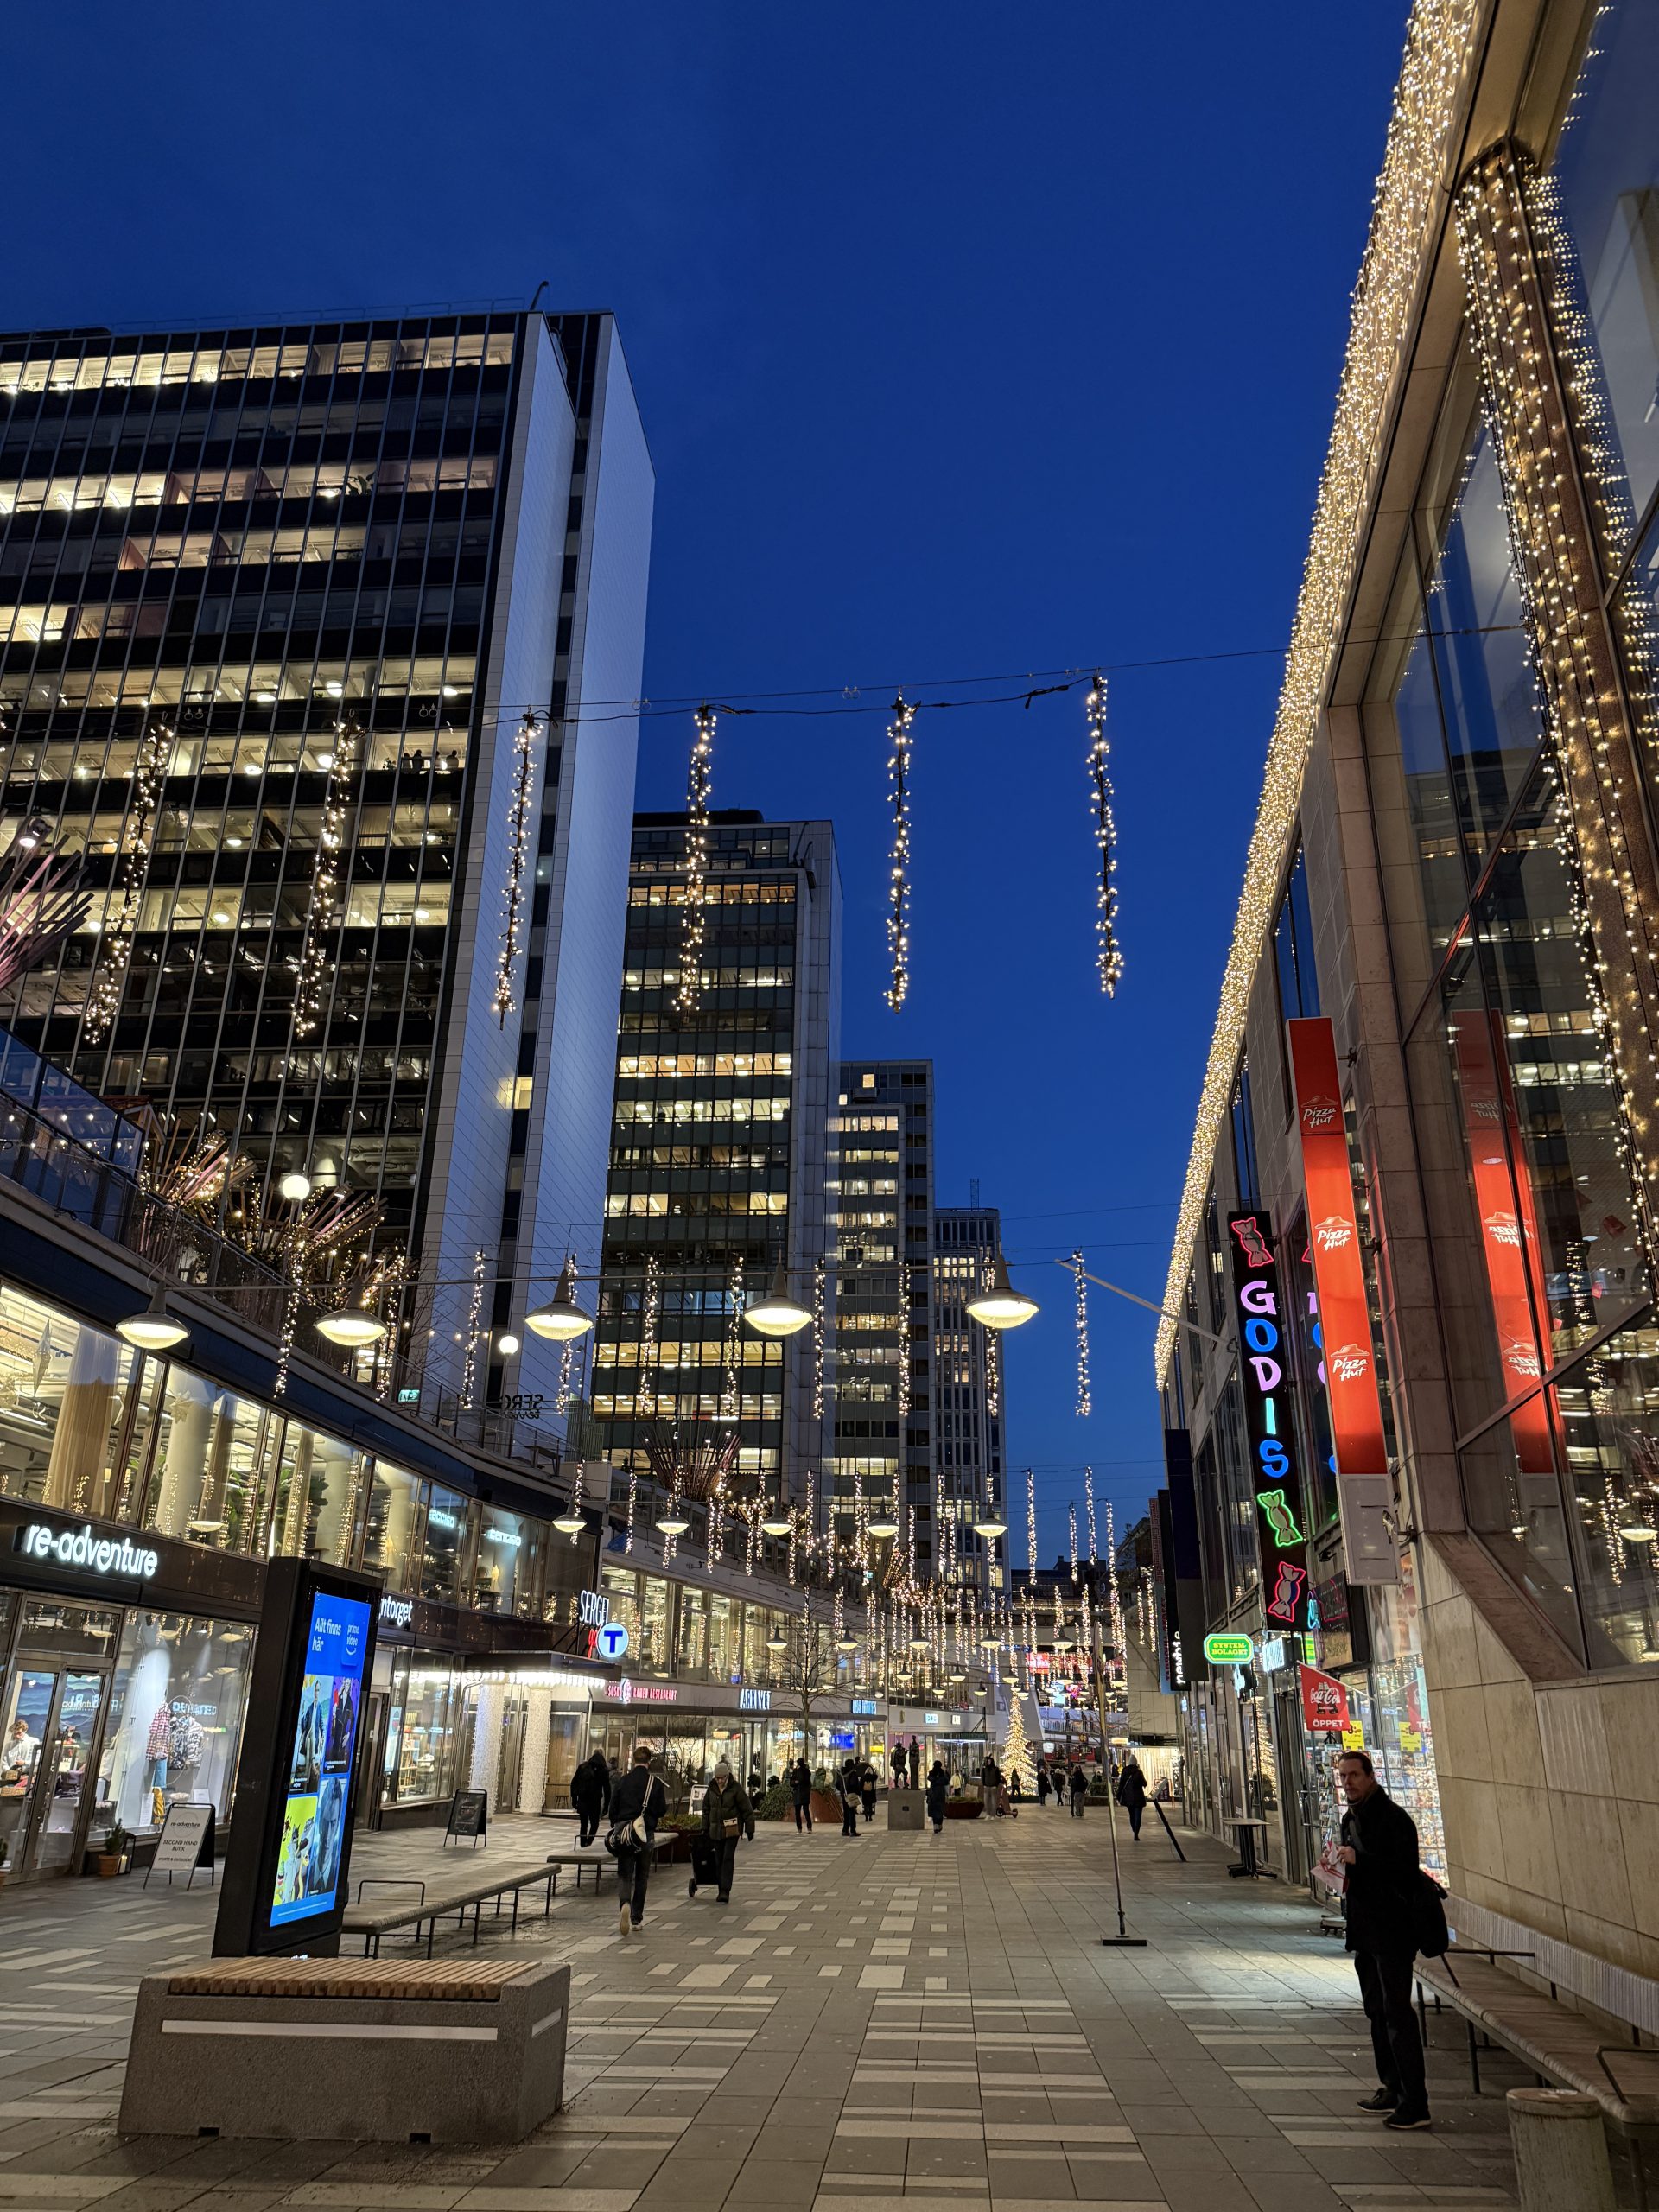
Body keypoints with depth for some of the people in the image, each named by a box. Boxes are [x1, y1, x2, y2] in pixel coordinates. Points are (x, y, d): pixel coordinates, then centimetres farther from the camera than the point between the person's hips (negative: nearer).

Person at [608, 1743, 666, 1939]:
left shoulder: (623, 1780, -2)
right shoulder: (655, 1782, -6)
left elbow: (612, 1808, 1)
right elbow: (661, 1810, -5)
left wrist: (616, 1828, 14)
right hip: (645, 1834, 0)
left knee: (624, 1873, 3)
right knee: (641, 1876, 14)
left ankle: (625, 1903, -26)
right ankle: (636, 1919, 16)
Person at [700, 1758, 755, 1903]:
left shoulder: (735, 1789, -10)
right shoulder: (711, 1789, 3)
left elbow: (747, 1810, -6)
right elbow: (706, 1809, 15)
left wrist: (750, 1830, -6)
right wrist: (705, 1829, 13)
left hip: (732, 1830, -5)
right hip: (716, 1830, 5)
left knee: (728, 1859, -11)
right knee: (719, 1860, 9)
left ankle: (725, 1891, -12)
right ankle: (723, 1892, 18)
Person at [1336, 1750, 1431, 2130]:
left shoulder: (1394, 1818, -14)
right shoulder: (1351, 1819, 13)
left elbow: (1406, 1874, -21)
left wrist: (1359, 1860, -26)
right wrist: (1339, 1866, 4)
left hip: (1392, 1931, -9)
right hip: (1363, 1931, 9)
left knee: (1397, 2015, -6)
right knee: (1377, 2013, 16)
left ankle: (1415, 2102, -1)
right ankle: (1392, 2088, 26)